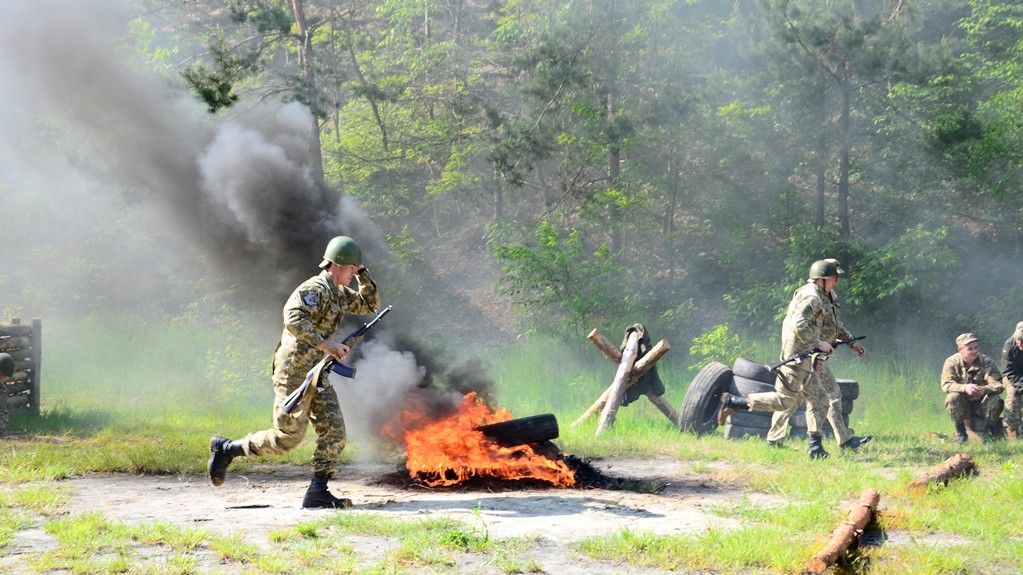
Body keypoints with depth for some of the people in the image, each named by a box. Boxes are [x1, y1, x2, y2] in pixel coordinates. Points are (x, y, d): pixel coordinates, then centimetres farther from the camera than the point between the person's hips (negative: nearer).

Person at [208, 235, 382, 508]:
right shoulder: (314, 289, -14)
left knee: (334, 433, -2)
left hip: (316, 373, 9)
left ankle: (317, 492, -3)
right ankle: (225, 448, 7)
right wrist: (325, 345, -30)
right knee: (287, 437, -8)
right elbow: (293, 318, -29)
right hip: (294, 372, -9)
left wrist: (363, 274, 11)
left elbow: (370, 304, 25)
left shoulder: (339, 293, 15)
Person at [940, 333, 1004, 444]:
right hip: (962, 406, 0)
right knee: (953, 397, -31)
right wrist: (964, 388, -41)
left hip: (982, 405, 1)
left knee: (995, 400, -29)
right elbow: (946, 385, -22)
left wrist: (985, 389, -41)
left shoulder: (986, 361, -9)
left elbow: (998, 384, -18)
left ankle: (989, 431, -4)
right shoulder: (952, 362, -10)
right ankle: (960, 433, -13)